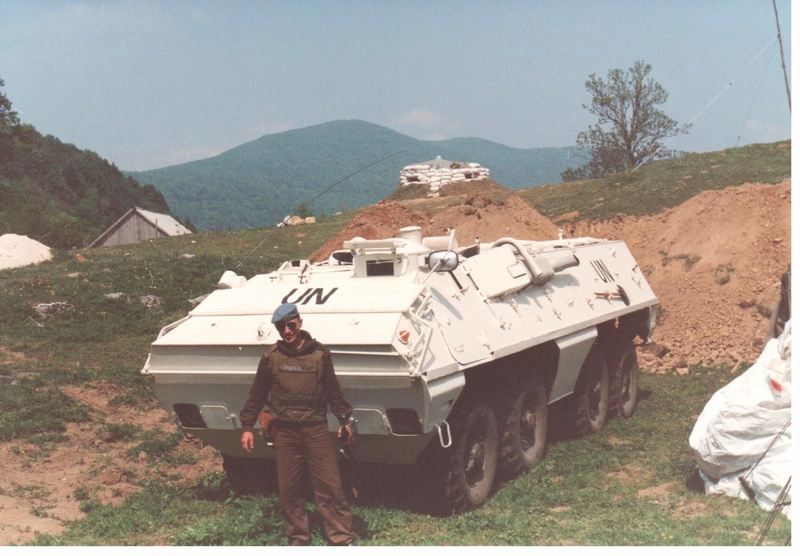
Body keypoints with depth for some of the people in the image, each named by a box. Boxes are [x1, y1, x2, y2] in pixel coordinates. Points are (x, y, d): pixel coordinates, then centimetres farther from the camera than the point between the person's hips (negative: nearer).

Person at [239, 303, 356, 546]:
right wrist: (247, 427, 7)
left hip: (316, 429, -1)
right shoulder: (271, 356, 2)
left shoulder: (319, 353, 1)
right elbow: (257, 394, 9)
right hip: (283, 432, 1)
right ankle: (297, 538, 21)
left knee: (330, 486, -3)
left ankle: (344, 539, 4)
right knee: (288, 489, 7)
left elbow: (333, 391, 10)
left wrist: (344, 419, 8)